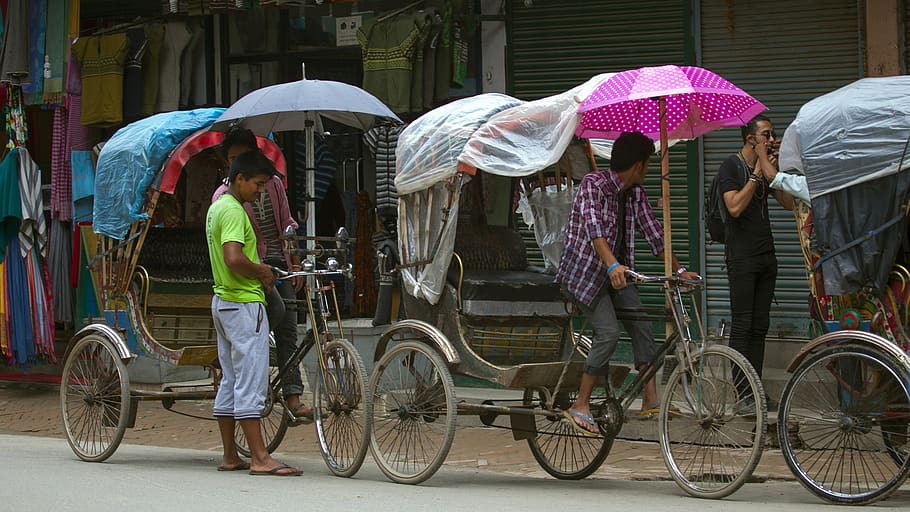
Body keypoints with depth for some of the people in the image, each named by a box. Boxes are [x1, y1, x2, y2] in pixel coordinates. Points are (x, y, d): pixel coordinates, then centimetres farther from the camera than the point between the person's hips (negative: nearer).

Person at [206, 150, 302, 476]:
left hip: (224, 300, 11)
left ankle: (230, 456, 15)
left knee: (231, 381, 12)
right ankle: (260, 458, -13)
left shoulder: (218, 207, 17)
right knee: (251, 382, -11)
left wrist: (258, 270, 13)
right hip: (244, 303, -11)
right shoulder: (233, 210, -15)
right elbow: (234, 258, -27)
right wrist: (262, 272, -11)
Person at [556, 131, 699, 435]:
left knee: (642, 325, -5)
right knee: (609, 333, -20)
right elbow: (594, 227, -33)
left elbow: (652, 231, 10)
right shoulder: (593, 184, -19)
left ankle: (651, 400, -2)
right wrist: (612, 265, -47)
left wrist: (679, 269, 6)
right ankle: (580, 407, -13)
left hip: (617, 271, 8)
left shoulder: (635, 193, 5)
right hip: (585, 270, -8)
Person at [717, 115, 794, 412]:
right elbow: (735, 207, -19)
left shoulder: (765, 167, 15)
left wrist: (770, 169, -3)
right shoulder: (731, 167, -5)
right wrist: (757, 173, -14)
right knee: (742, 326, -7)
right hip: (742, 258, -7)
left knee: (760, 327, 7)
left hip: (766, 256, 7)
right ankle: (743, 393, -5)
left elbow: (789, 203, 6)